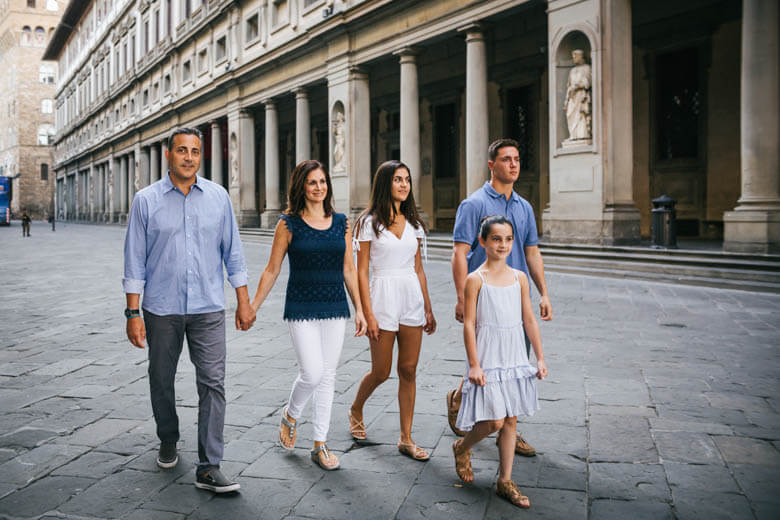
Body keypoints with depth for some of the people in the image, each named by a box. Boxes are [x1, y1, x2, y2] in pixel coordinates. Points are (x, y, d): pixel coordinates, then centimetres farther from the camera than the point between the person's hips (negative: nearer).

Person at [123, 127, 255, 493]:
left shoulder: (218, 197, 4)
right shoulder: (146, 200, 0)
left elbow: (232, 253, 8)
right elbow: (135, 260, 0)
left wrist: (244, 302, 4)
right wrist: (133, 313, -4)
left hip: (208, 308, 0)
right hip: (161, 310, 0)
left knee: (213, 384, -7)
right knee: (161, 381, 14)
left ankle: (208, 468, -3)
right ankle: (168, 442, 39)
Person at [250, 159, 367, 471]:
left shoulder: (341, 223, 6)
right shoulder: (289, 224, -3)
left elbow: (348, 269, 10)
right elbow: (272, 270, 1)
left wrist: (359, 309, 7)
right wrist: (252, 308, 1)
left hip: (335, 308, 4)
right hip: (301, 309, -3)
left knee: (327, 376, 7)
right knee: (312, 373, -11)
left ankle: (320, 445, 19)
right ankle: (290, 415, 22)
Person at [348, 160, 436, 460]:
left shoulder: (413, 223, 11)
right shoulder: (370, 222, -4)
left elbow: (418, 270, 14)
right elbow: (362, 272, -6)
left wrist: (428, 309, 11)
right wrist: (368, 315, -12)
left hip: (412, 299, 4)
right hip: (383, 296, -4)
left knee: (408, 370, 4)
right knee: (381, 372, 4)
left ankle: (406, 439, 12)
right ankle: (356, 410, 35)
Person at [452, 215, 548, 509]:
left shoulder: (519, 278, 6)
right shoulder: (475, 280, -8)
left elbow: (529, 320, 9)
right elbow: (469, 324, -9)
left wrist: (540, 358, 7)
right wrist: (474, 364, -13)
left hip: (515, 359, 5)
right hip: (488, 360, -5)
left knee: (510, 421, 8)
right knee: (494, 421, -7)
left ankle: (505, 482, 19)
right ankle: (462, 447, 23)